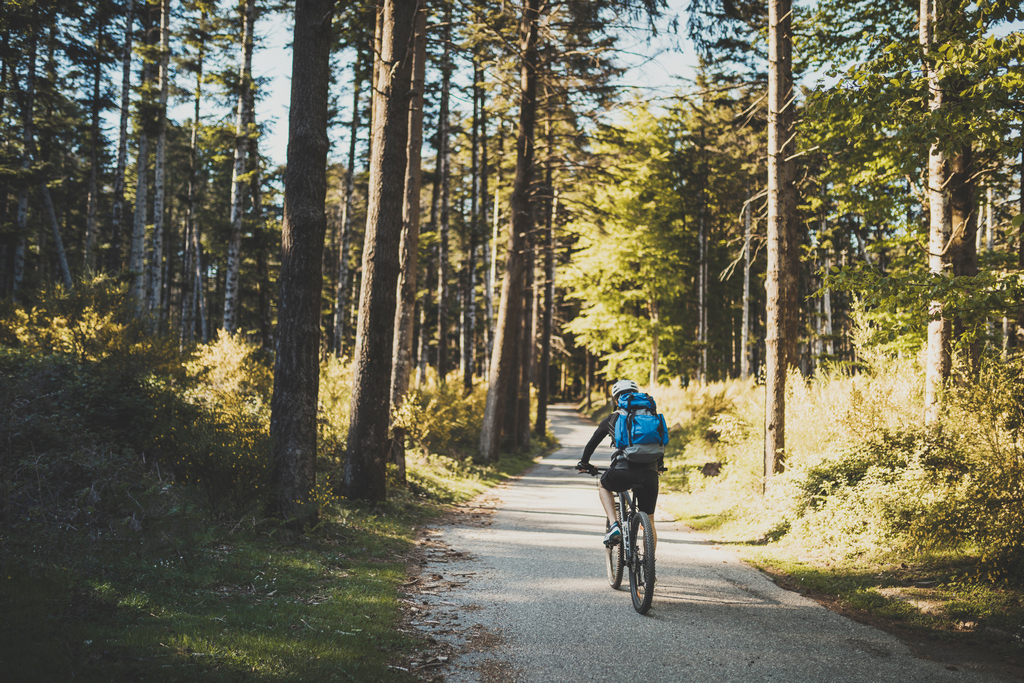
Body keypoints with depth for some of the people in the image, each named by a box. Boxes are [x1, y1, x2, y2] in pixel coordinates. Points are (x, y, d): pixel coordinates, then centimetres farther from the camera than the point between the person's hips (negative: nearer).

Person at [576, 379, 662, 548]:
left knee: (603, 485, 32)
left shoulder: (612, 419, 19)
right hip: (650, 474, 2)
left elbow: (592, 443, 29)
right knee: (649, 520, 18)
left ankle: (614, 526, 14)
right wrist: (660, 464, 53)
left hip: (624, 471, -2)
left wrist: (584, 463, 46)